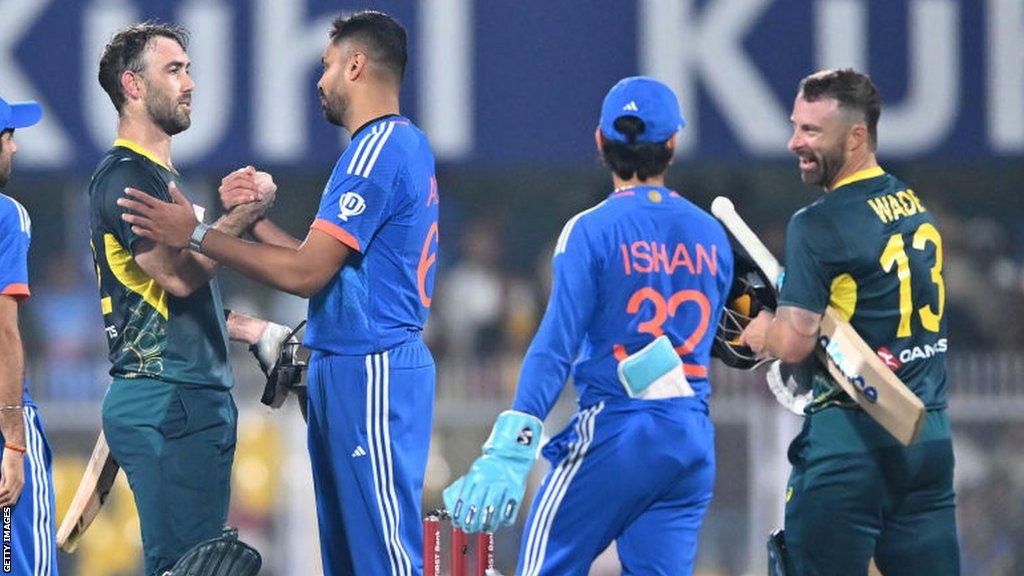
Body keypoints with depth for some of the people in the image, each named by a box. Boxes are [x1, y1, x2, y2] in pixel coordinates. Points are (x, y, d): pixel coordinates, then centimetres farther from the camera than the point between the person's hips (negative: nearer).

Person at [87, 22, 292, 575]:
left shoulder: (159, 175, 22)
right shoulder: (125, 175, -11)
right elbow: (176, 275, -22)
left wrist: (255, 331, 23)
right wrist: (242, 214, -14)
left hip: (195, 402, 10)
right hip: (165, 403, -10)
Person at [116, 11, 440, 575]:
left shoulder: (377, 150, -15)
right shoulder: (405, 144, 18)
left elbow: (305, 273, -18)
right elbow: (324, 262, 18)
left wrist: (197, 235, -14)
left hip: (369, 377, -11)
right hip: (346, 367, 11)